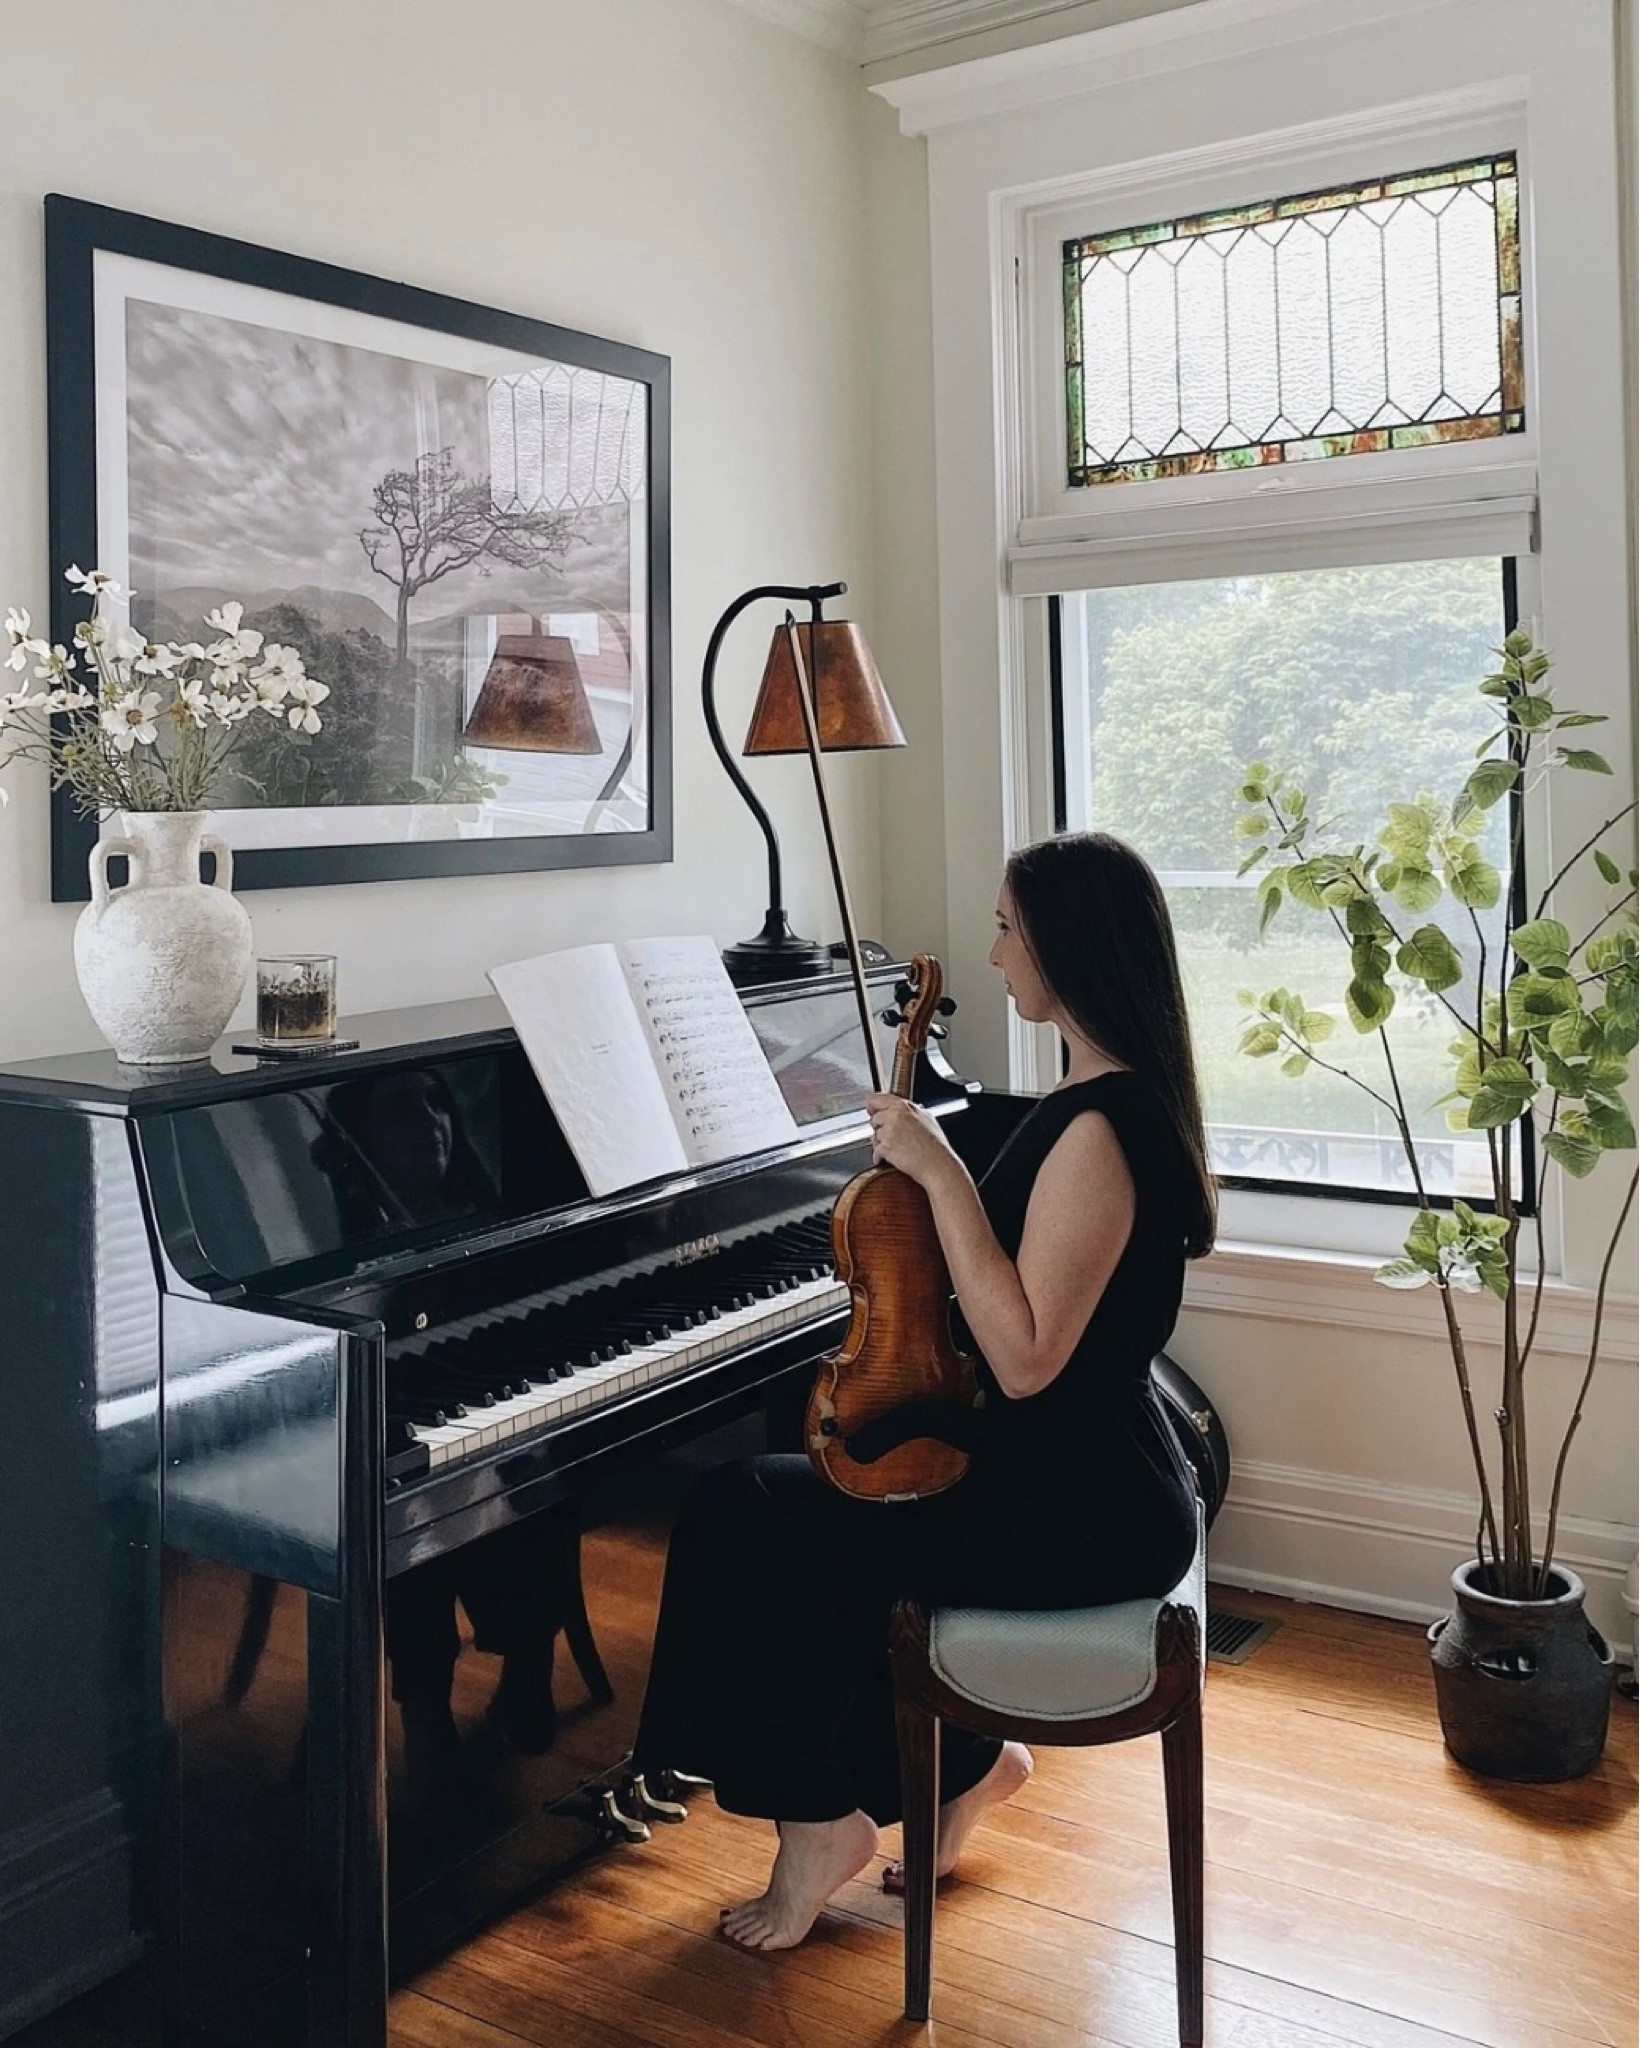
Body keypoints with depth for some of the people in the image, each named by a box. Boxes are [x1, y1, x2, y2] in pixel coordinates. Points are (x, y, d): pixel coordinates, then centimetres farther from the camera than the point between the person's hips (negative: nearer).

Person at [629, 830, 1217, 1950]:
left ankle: (823, 1817, 11)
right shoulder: (1119, 1095, 7)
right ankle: (962, 1756, 25)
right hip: (1086, 1478, 10)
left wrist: (942, 1176, -27)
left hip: (1083, 1514, -10)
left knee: (743, 1515, -8)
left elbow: (1026, 1359, -28)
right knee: (815, 1504, 17)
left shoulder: (1099, 1125, -24)